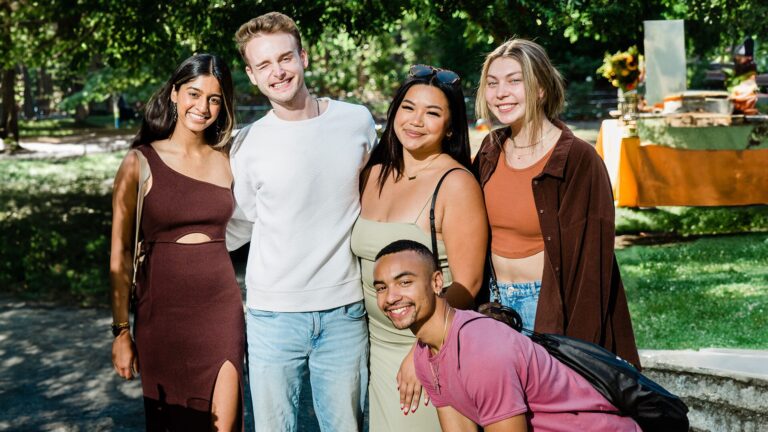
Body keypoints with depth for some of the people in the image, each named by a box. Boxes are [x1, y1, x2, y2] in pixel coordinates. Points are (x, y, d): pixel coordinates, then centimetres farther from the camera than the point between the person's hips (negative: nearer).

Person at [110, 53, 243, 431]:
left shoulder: (225, 162, 7)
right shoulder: (140, 163, -3)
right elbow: (121, 252, -2)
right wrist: (121, 331, -4)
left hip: (221, 310, 2)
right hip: (162, 311, -2)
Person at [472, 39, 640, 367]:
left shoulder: (578, 160, -13)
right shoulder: (491, 151, 5)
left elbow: (590, 258, -14)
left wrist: (576, 349, -17)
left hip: (551, 305, -5)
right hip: (495, 301, 5)